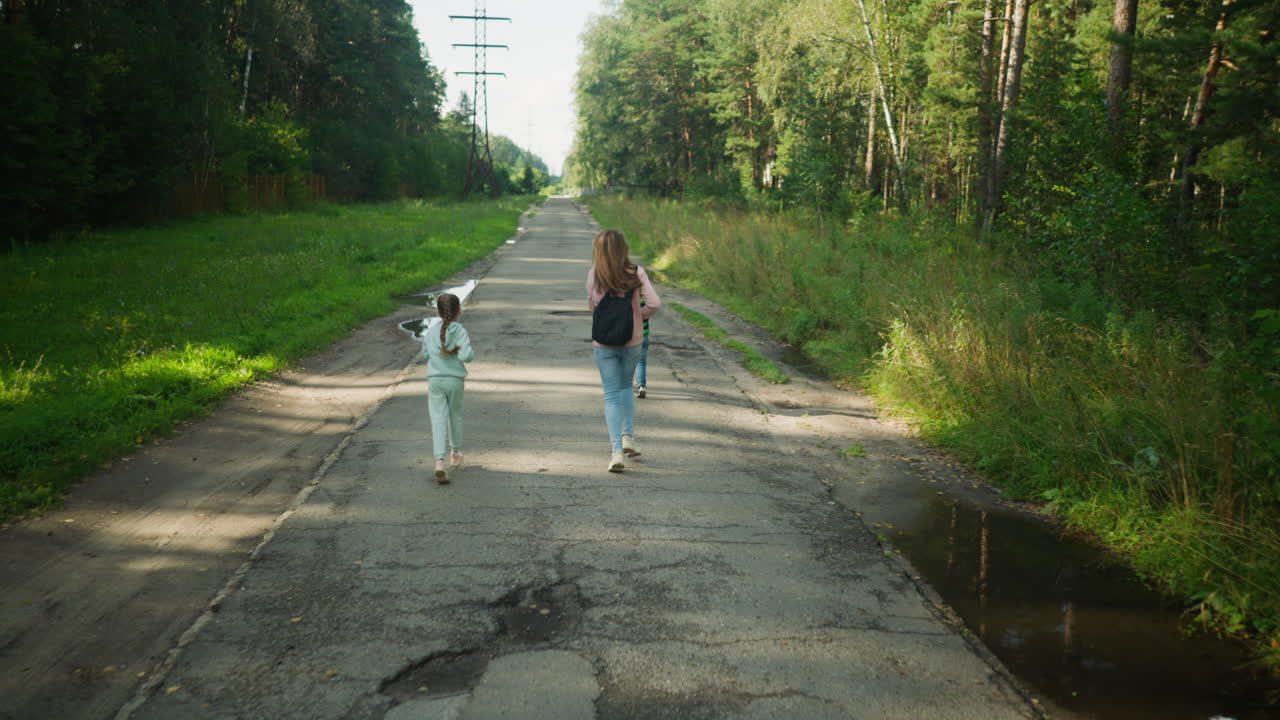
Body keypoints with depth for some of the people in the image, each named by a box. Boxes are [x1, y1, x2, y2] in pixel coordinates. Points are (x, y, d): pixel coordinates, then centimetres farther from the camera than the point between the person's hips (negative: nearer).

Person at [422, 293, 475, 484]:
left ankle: (439, 462, -17)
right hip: (455, 380, -1)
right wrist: (458, 351, -1)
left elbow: (425, 354, 10)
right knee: (456, 416, 20)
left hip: (435, 380, 1)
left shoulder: (431, 330, -1)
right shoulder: (460, 330, -10)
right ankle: (456, 453, 38)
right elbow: (468, 355, -21)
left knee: (438, 420, -3)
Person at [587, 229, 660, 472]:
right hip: (632, 340, 1)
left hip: (604, 342, -1)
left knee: (611, 394, 4)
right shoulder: (636, 273, -7)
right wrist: (639, 315, 7)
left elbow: (592, 305, 0)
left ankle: (616, 450, -7)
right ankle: (628, 435, 16)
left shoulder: (594, 274, -8)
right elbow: (654, 303, -11)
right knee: (626, 386, 25)